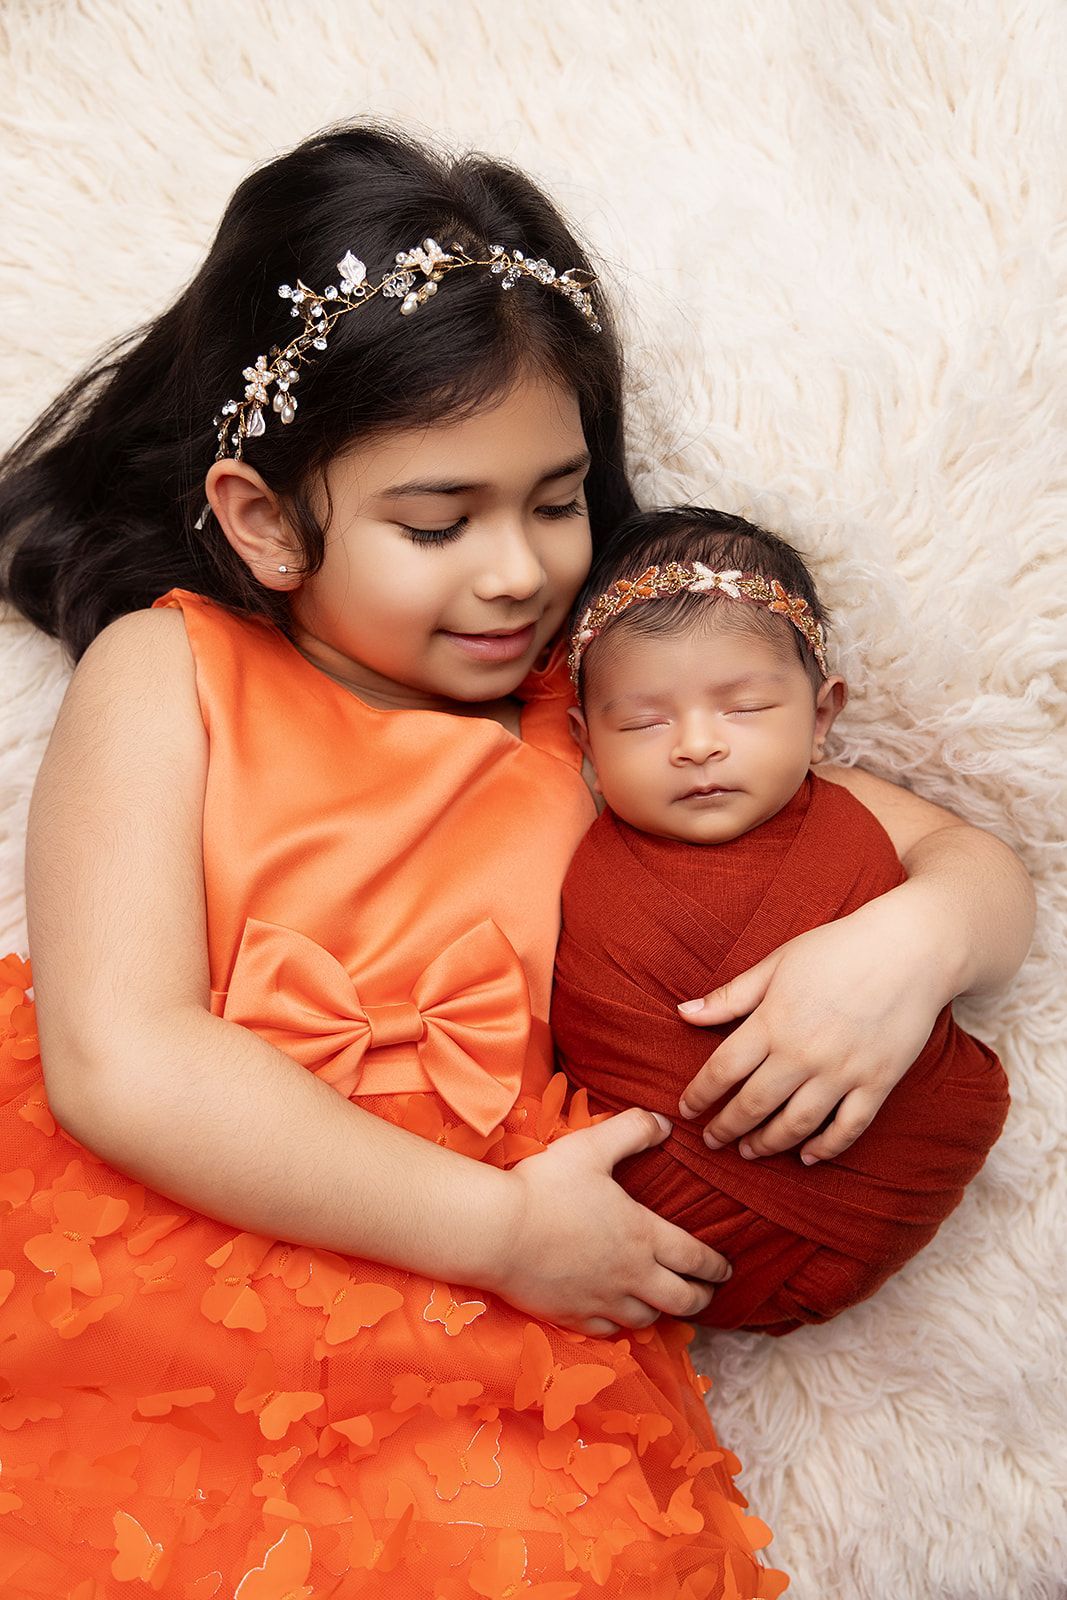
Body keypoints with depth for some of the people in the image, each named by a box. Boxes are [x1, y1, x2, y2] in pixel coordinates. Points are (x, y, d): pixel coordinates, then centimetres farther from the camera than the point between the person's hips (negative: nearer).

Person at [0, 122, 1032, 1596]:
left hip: (477, 1361, 2)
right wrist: (500, 1226, -10)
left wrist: (909, 944, -9)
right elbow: (119, 1059, -8)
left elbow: (980, 868, 16)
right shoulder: (168, 669, 5)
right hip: (140, 1314, -1)